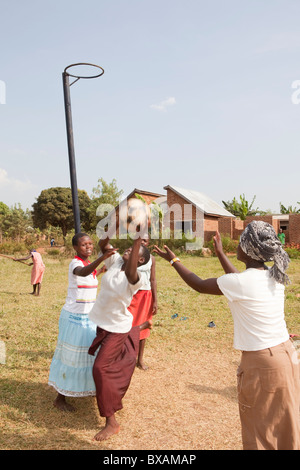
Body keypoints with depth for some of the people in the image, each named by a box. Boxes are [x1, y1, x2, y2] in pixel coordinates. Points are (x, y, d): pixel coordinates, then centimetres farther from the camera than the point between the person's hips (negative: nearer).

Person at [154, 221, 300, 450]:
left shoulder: (239, 283, -21)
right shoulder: (276, 276, 0)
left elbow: (199, 285, -4)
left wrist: (173, 260, 9)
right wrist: (220, 253, 28)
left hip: (261, 363, -7)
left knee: (259, 433, 12)